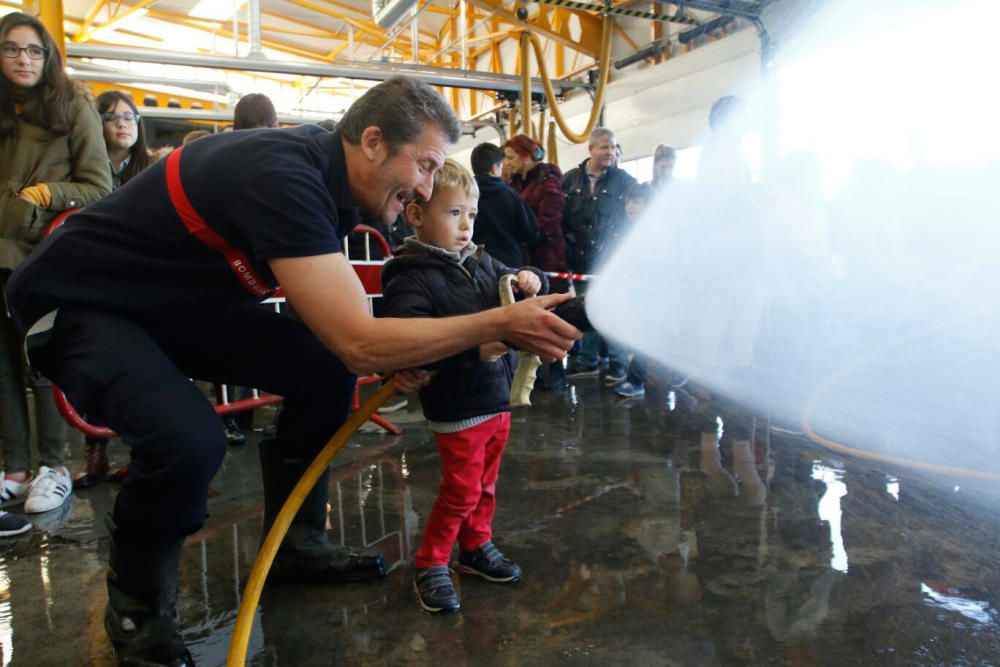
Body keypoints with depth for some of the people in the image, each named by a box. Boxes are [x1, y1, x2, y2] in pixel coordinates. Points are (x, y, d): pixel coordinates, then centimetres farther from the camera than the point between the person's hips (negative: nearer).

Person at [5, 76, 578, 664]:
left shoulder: (321, 166, -5)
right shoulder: (283, 178, -32)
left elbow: (339, 324, 6)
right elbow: (358, 342, -37)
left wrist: (384, 351, -12)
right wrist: (500, 324, -30)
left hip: (180, 298, 9)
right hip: (79, 302, -8)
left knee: (325, 368, -2)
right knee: (189, 440, -32)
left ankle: (295, 542, 14)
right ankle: (137, 608, -1)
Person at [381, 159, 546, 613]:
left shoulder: (482, 262, 7)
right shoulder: (411, 277, -17)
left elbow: (518, 286, 18)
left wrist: (529, 279, -6)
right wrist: (475, 349, -38)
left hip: (496, 397, 7)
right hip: (456, 408, -7)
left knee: (485, 484, 20)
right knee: (461, 489, 2)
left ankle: (477, 547, 41)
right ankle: (429, 566, 23)